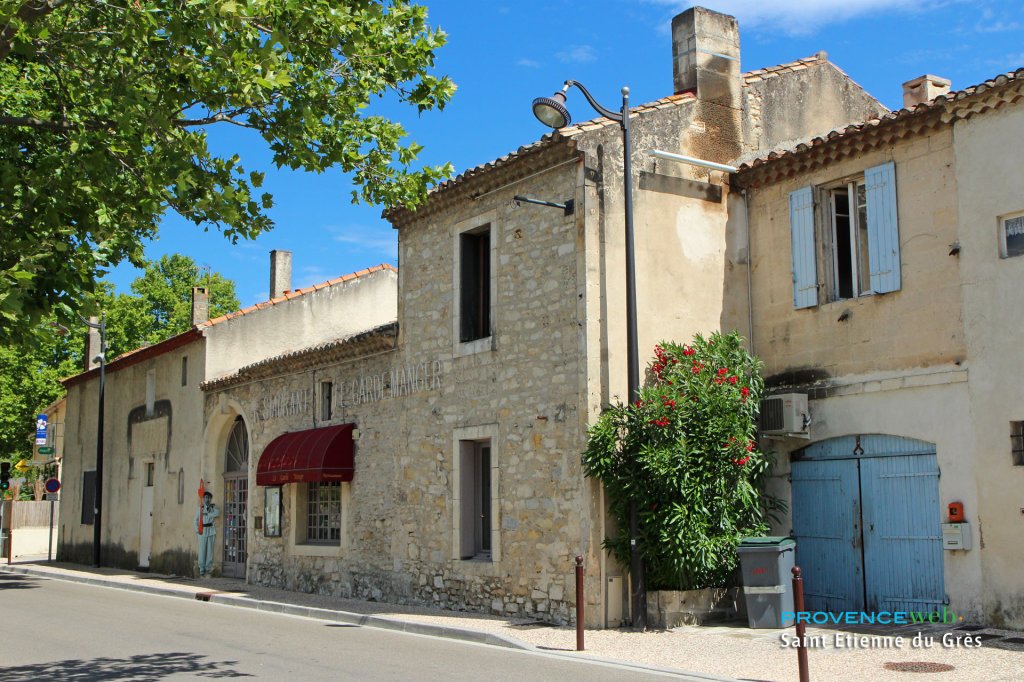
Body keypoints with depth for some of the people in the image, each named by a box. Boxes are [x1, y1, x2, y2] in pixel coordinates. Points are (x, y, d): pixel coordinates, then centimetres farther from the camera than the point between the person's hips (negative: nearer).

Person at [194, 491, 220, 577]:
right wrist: (197, 529, -3)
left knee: (210, 550, -2)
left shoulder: (213, 507, 7)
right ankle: (202, 569, 1)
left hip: (211, 530, 0)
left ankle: (208, 568, 6)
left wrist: (207, 514, -11)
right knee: (202, 550, -3)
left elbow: (217, 513, -13)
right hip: (202, 531, 0)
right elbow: (196, 519, 9)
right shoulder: (200, 508, 9)